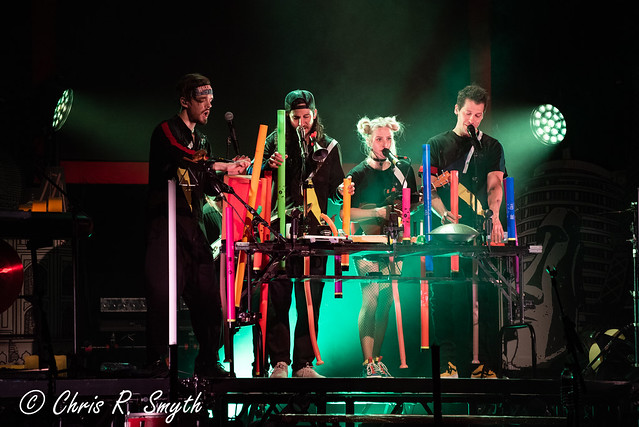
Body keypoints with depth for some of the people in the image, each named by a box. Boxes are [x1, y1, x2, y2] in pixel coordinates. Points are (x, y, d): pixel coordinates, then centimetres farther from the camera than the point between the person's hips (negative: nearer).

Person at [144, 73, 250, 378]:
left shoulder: (201, 141, 21)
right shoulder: (166, 132, -2)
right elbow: (184, 158, -20)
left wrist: (229, 172, 3)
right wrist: (220, 167, -14)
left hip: (194, 226, 7)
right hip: (166, 224, -7)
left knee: (208, 293, 1)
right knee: (163, 293, -10)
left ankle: (208, 361, 9)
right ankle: (156, 362, -4)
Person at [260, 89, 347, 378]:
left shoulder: (328, 147, 13)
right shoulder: (276, 141, 8)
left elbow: (334, 190, 16)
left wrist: (342, 190, -6)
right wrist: (269, 166, -14)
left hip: (314, 231, 2)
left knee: (310, 302, 1)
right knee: (278, 298, -5)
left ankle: (304, 363, 7)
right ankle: (279, 363, -2)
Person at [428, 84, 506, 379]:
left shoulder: (491, 147, 15)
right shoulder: (438, 144, 12)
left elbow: (495, 184, 4)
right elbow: (431, 187, 5)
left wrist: (494, 215, -15)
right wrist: (444, 214, -14)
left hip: (482, 232, 1)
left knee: (485, 296, -6)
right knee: (446, 296, -8)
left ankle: (483, 363, -4)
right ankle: (448, 361, -7)